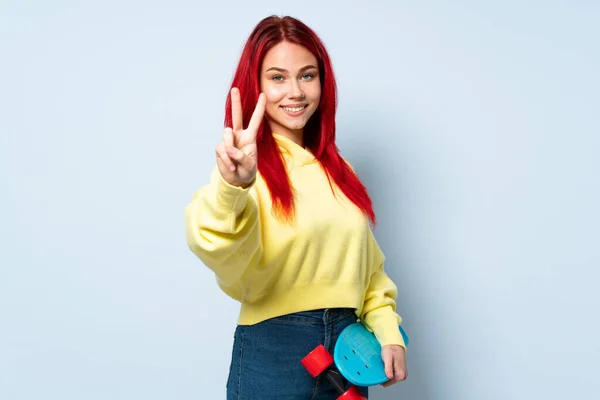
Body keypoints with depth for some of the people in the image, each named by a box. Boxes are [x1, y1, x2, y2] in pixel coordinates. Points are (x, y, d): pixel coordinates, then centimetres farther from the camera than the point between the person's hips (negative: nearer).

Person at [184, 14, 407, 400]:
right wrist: (232, 186, -49)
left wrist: (388, 331, 2)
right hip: (274, 353, -5)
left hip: (348, 351, 6)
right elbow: (221, 245, -30)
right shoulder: (249, 166, -10)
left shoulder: (336, 168, 10)